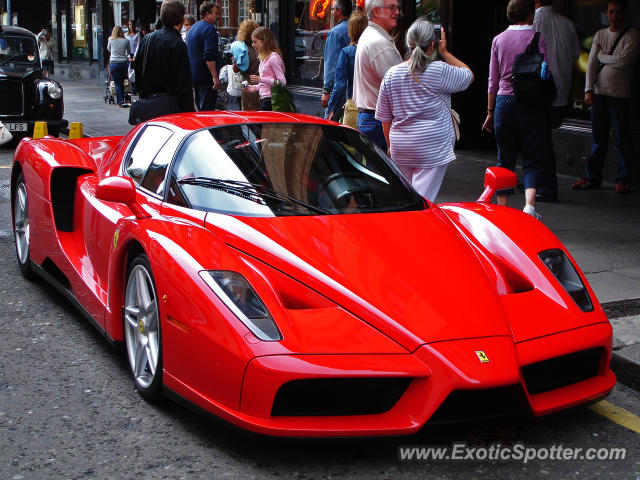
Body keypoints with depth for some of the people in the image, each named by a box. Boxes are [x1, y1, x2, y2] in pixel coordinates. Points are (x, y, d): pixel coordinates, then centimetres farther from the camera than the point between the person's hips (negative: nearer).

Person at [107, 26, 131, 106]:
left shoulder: (111, 40, 0)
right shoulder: (126, 41, 1)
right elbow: (129, 52, 16)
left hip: (113, 63, -1)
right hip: (124, 63, 1)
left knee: (117, 83, 1)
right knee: (122, 82, 13)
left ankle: (120, 101, -5)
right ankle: (122, 99, 17)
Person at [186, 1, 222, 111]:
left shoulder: (192, 28, 18)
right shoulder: (210, 29, -13)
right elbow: (209, 56, -23)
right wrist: (215, 77, -25)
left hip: (193, 75, 10)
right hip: (206, 76, -10)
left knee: (200, 108, 17)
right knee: (207, 110, -8)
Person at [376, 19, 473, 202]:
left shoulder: (391, 75, 3)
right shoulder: (441, 71, -11)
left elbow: (385, 119, 9)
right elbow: (469, 75, 8)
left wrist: (391, 145, 22)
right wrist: (445, 53, 12)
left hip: (400, 148, 5)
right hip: (433, 148, -5)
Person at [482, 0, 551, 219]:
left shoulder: (498, 39, 8)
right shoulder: (537, 38, -3)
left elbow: (493, 81, 9)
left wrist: (490, 112, 15)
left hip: (504, 102, 3)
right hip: (531, 103, -3)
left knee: (505, 160, 11)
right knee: (533, 159, 2)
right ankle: (529, 205, -18)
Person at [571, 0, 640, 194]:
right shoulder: (600, 35, 12)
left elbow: (623, 61, -13)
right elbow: (591, 63, 5)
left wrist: (602, 56, 1)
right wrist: (589, 90, -5)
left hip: (620, 95, -3)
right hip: (599, 93, 4)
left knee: (623, 140, 1)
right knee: (598, 138, 8)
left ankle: (623, 179, 10)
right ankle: (592, 177, 14)